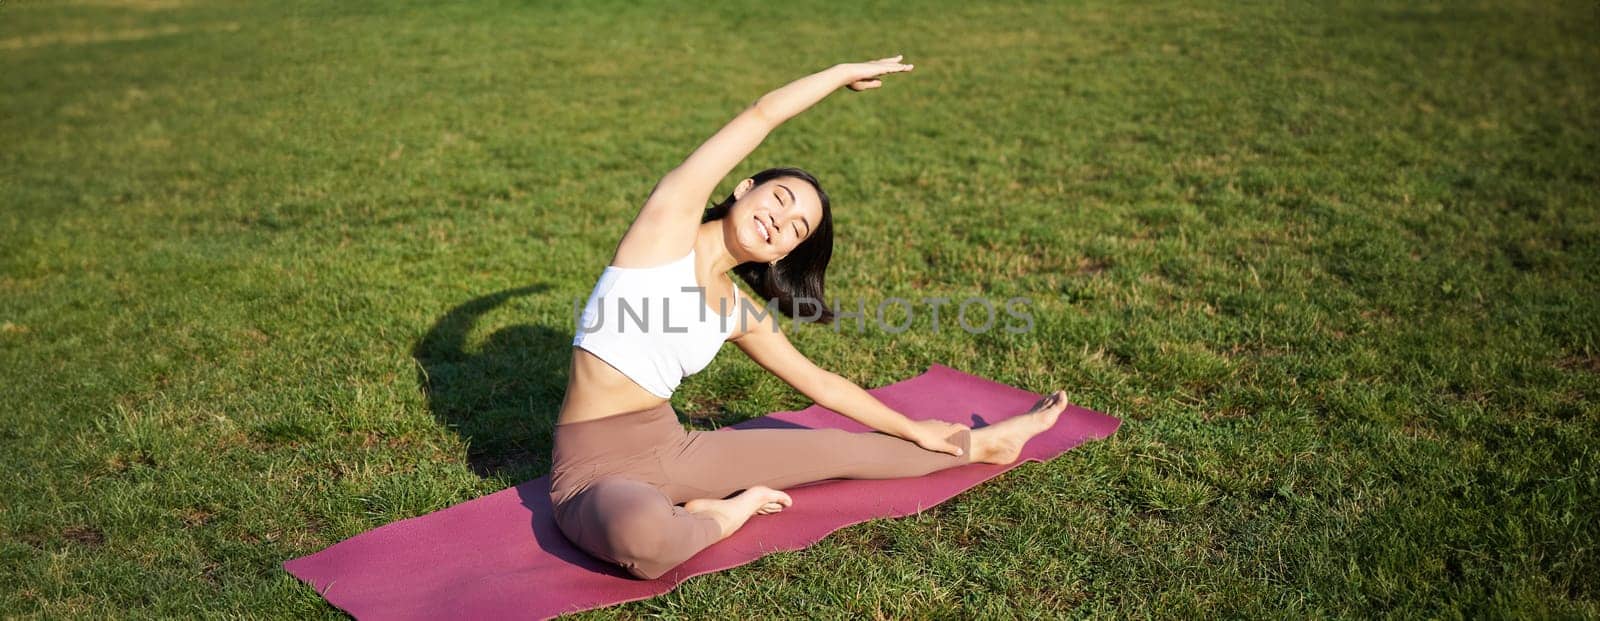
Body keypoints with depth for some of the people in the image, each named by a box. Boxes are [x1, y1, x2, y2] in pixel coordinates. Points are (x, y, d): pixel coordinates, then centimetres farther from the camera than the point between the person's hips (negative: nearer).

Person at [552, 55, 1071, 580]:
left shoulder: (738, 313, 6)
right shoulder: (670, 220, -12)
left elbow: (821, 382, 20)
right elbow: (762, 115, -12)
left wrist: (914, 429, 27)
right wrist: (846, 73, 3)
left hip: (670, 452, 6)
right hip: (596, 471, -6)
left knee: (833, 449, 12)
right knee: (642, 539, -42)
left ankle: (983, 444, 34)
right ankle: (729, 514, -7)